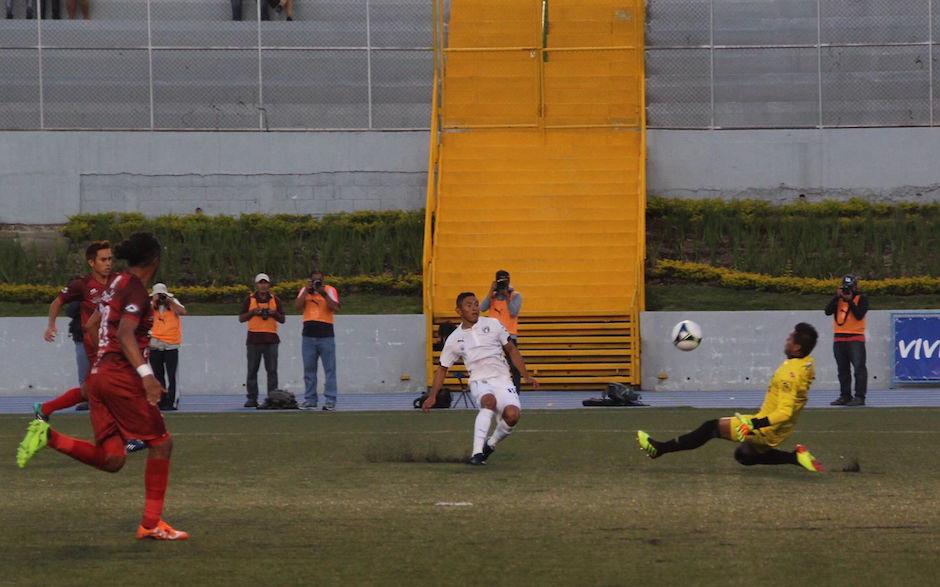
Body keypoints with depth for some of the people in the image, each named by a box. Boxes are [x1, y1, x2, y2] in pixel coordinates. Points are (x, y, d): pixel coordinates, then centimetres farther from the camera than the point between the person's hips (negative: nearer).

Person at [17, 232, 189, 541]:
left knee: (111, 460, 5)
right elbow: (125, 334, -23)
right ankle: (151, 523, 2)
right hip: (122, 375, -9)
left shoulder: (116, 284, 18)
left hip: (99, 374, 9)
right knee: (161, 442, 2)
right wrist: (146, 373, -33)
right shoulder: (136, 290, -9)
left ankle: (48, 435, -10)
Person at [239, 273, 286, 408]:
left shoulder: (275, 300, 10)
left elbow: (283, 320, 12)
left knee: (272, 370, -2)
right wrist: (253, 312, -9)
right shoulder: (250, 300, 7)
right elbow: (241, 318, 6)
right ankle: (252, 398, 3)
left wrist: (274, 313, -7)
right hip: (254, 339, 0)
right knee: (252, 370, 0)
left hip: (271, 338, 0)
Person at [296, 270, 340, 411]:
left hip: (326, 335, -3)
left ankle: (330, 401, -4)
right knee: (309, 369, 7)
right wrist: (307, 291, -9)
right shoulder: (304, 290, 10)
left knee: (329, 369, -4)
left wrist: (324, 294, -17)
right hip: (308, 335, 3)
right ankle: (309, 400, 13)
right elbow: (297, 306, -4)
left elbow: (336, 308, -11)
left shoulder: (330, 290, 1)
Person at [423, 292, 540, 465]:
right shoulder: (454, 339, 7)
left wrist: (526, 376, 11)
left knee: (512, 415, -27)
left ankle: (491, 444, 4)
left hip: (502, 379, 1)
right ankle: (477, 453, -42)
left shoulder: (492, 324, 7)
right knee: (489, 400, -38)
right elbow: (442, 368, 19)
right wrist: (432, 396, 14)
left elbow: (511, 349, 16)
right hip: (479, 381, -1)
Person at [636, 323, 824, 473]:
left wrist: (753, 424, -37)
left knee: (712, 428, -5)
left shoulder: (789, 374, -29)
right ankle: (796, 457, 14)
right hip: (782, 432, 9)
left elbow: (784, 413, -34)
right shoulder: (808, 365, 0)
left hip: (768, 431, -9)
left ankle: (659, 449, -1)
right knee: (743, 455, 28)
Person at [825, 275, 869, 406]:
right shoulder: (838, 298, 12)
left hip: (855, 338, -5)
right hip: (839, 338, 5)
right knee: (842, 370, 10)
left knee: (859, 368, -11)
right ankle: (845, 396, 17)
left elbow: (859, 315, -14)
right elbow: (828, 311, -3)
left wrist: (850, 300, -15)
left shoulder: (861, 298, 0)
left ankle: (859, 397, -13)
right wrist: (837, 297, -9)